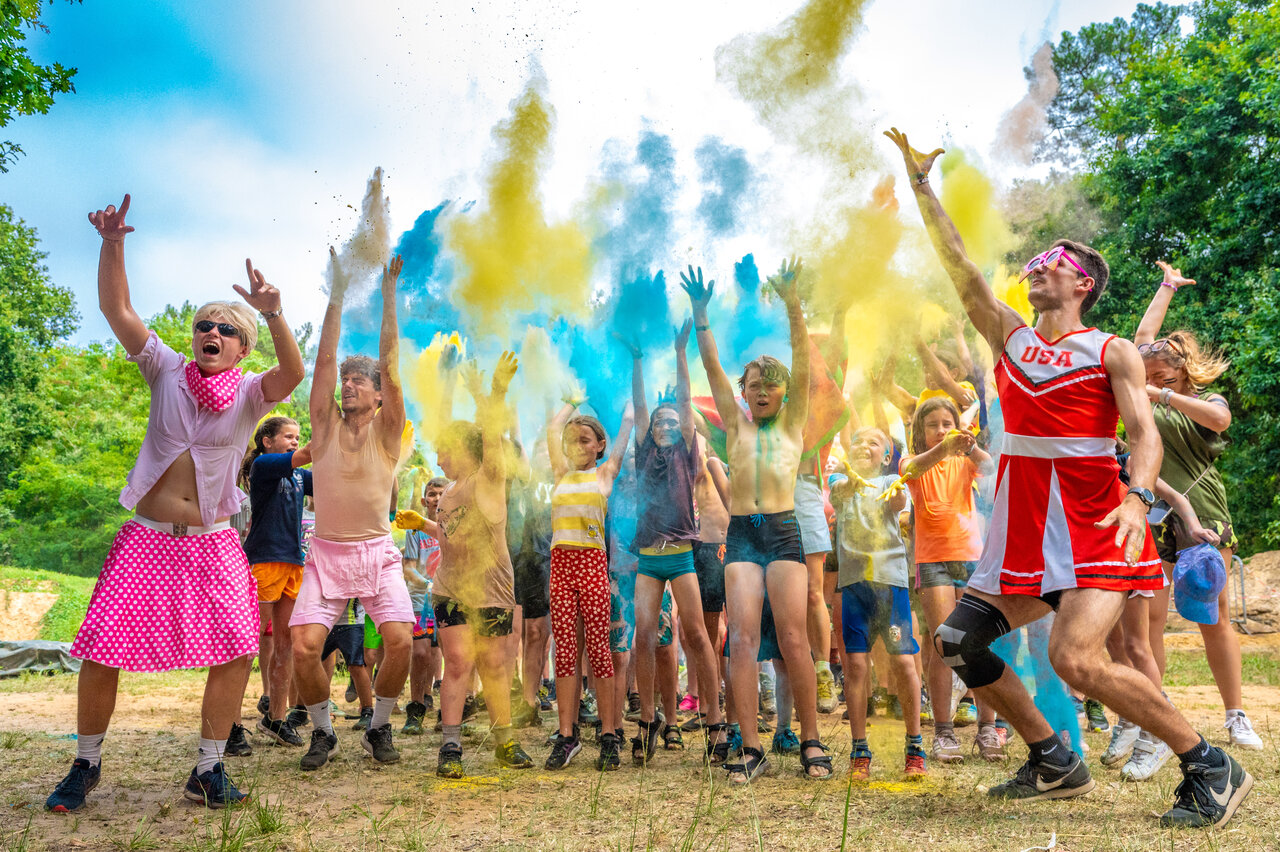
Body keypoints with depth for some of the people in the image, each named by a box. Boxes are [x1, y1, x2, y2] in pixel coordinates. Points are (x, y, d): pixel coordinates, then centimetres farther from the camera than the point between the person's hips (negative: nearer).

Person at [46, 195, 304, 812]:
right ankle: (85, 765, 21)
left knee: (236, 650, -10)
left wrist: (272, 313, -38)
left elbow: (293, 373, -22)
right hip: (147, 537, 1)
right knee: (101, 651, -2)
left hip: (213, 544, 0)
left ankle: (208, 771, 6)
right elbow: (115, 309, -5)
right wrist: (111, 244, -18)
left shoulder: (251, 392, -1)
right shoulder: (167, 372, 4)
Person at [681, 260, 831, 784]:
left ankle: (811, 741, 6)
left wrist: (791, 304, -11)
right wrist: (700, 314, -1)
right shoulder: (736, 425, 15)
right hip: (741, 534, 2)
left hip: (784, 531, -1)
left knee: (793, 638, -6)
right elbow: (713, 367, 7)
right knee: (743, 637, -7)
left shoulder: (792, 423, 11)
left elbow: (802, 364, 0)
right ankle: (751, 748, -5)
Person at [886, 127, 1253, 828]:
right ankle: (1055, 764, 18)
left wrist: (1138, 497, -29)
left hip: (1093, 524, -6)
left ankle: (1211, 769, -2)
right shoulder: (1009, 336, 14)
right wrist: (921, 184, 9)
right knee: (957, 643, 1)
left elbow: (1144, 432, -9)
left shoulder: (1112, 351, 1)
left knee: (1075, 658, -23)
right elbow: (957, 263, 11)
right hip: (1021, 527, 6)